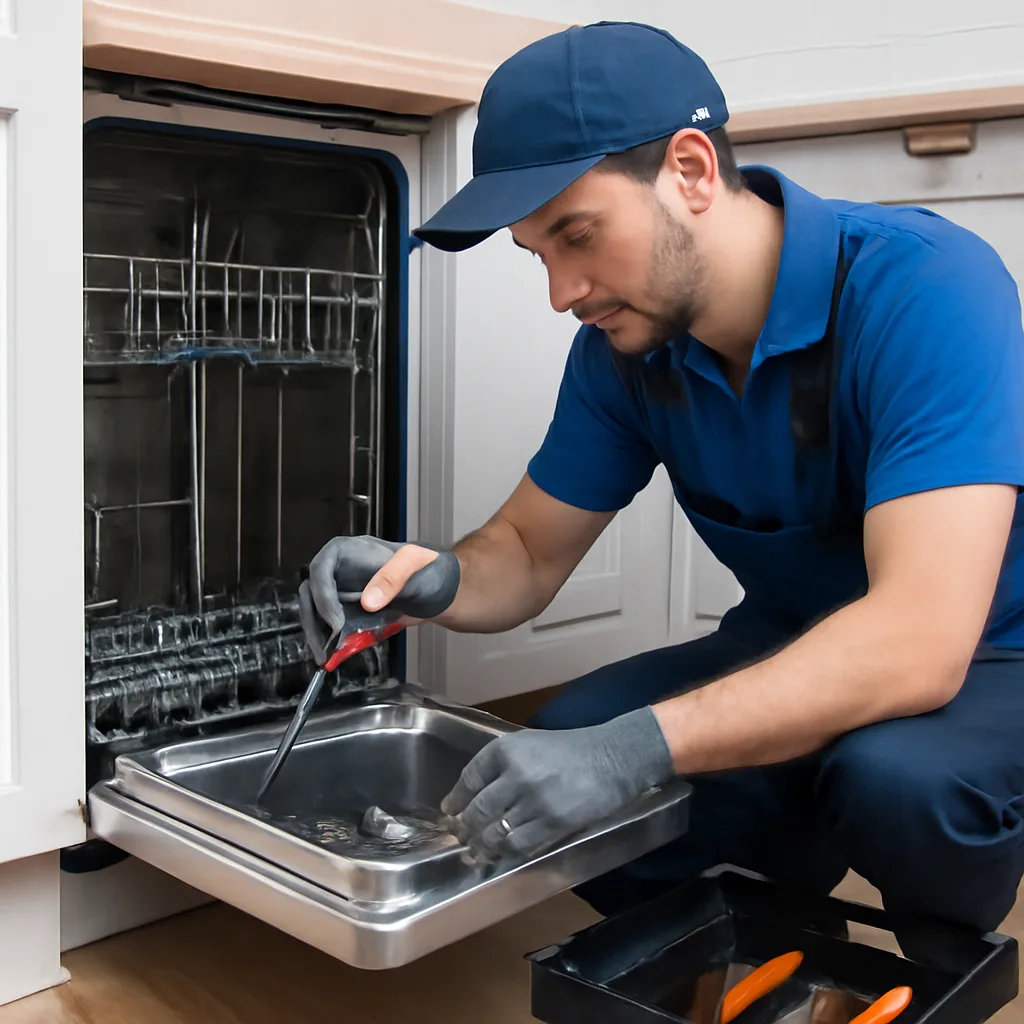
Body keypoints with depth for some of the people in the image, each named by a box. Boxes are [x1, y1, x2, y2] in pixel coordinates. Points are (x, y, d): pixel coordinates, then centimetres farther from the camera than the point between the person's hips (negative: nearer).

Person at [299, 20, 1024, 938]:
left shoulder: (923, 285, -28)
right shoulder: (623, 345, -7)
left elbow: (921, 636, -37)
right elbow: (527, 555, 0)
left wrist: (639, 744, -46)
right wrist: (436, 580, -24)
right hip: (795, 654, 5)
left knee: (896, 774, -37)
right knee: (556, 762, -14)